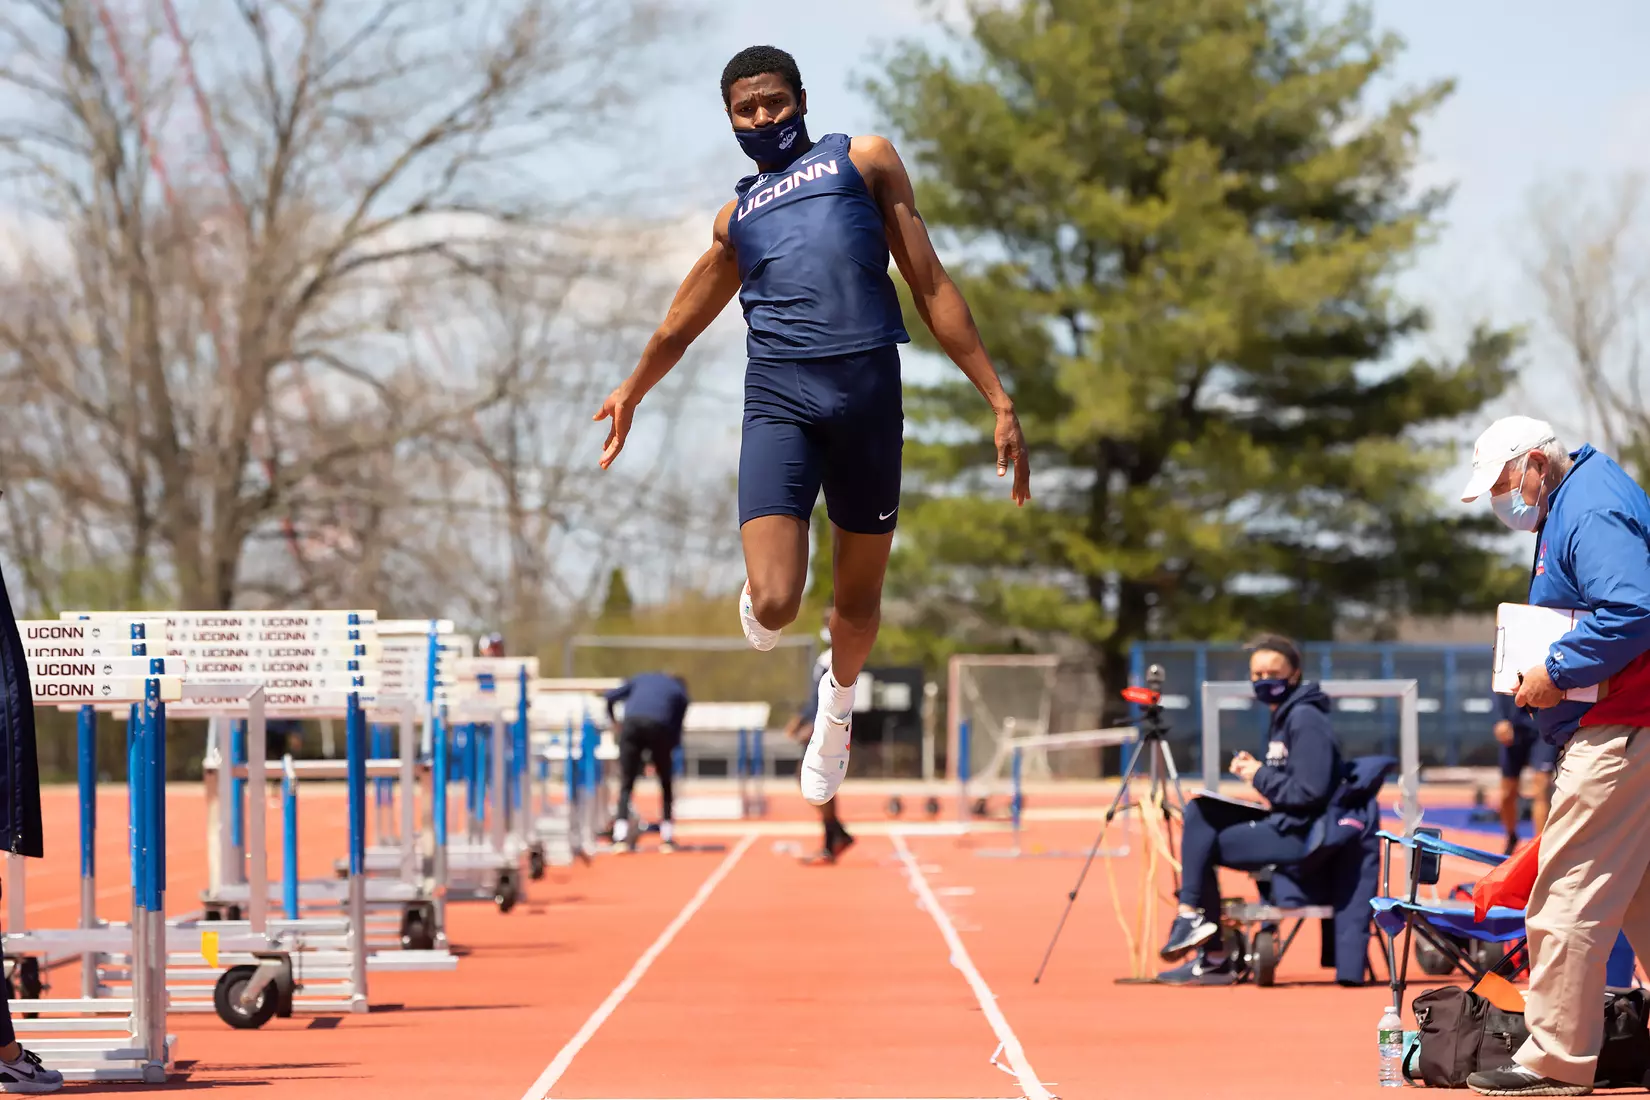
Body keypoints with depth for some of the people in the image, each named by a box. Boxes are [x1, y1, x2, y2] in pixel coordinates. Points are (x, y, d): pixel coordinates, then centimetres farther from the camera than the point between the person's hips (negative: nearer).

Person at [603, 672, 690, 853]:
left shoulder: (642, 678, 30)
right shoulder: (680, 693, 26)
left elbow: (611, 696, 21)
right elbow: (676, 730, 18)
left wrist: (612, 720, 36)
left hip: (631, 724, 1)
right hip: (659, 727, -1)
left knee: (626, 784, 6)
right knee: (666, 784, 16)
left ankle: (620, 838, -7)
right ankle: (667, 839, 13)